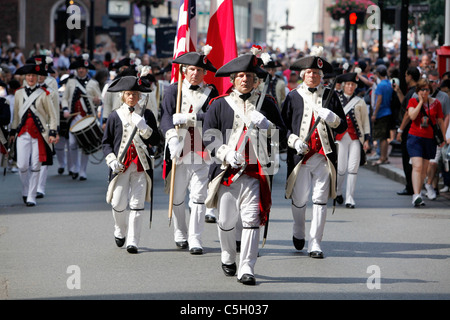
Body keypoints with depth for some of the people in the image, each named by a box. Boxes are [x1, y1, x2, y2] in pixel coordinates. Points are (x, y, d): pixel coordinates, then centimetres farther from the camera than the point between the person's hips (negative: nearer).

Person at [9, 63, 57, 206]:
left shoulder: (43, 94, 0)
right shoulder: (19, 94, 10)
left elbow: (51, 115, 2)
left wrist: (52, 133, -6)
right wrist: (12, 132, 18)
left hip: (39, 134, -2)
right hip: (23, 133, 2)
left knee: (35, 166, -2)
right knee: (22, 165, -5)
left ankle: (31, 197, 5)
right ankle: (25, 191, 20)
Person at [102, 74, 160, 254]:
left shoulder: (147, 115, 8)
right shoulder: (115, 116, 6)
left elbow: (155, 140, 3)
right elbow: (106, 142, 9)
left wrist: (144, 128, -13)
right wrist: (112, 160, -6)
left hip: (141, 165, 0)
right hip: (121, 164, 0)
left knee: (137, 204, -5)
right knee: (118, 203, -2)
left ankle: (133, 242, -3)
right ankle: (120, 231, 28)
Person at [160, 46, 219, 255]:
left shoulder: (210, 92, 6)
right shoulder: (173, 90, 4)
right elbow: (166, 116, -8)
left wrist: (188, 117, -18)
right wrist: (172, 137, -24)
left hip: (201, 151, 0)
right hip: (179, 150, 0)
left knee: (198, 196, -7)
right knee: (177, 196, 10)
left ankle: (195, 239, -6)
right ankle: (180, 234, 28)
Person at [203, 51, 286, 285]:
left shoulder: (267, 104, 10)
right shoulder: (219, 105, 7)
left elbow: (282, 134, 9)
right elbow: (208, 135, 3)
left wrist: (265, 125, -11)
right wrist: (225, 154, -13)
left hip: (255, 172, -1)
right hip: (227, 170, 1)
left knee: (252, 219, -11)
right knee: (226, 221, 8)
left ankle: (246, 269, -8)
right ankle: (228, 258, 34)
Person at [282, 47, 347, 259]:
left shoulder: (330, 96, 8)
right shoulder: (293, 97, 6)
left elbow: (343, 127, 8)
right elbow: (283, 126, 8)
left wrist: (332, 119, -14)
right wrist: (294, 141, -9)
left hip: (324, 156, 0)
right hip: (300, 155, 0)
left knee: (320, 199, -5)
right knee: (299, 200, 5)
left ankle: (315, 243, 1)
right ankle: (298, 231, 35)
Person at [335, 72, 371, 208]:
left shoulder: (360, 102, 8)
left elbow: (366, 121, 8)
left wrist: (366, 139, 1)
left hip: (356, 138, 0)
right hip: (340, 137, 0)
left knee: (353, 168, -8)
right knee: (341, 169, -4)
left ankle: (350, 199, -3)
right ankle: (337, 191, 25)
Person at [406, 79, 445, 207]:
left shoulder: (435, 103, 5)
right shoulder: (413, 101, 2)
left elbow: (440, 121, 10)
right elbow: (412, 116, -16)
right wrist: (421, 102, -12)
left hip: (430, 139, 2)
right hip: (415, 137, -2)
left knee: (424, 169, 7)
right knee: (417, 166, -16)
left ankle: (417, 195, 19)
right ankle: (416, 195, -23)